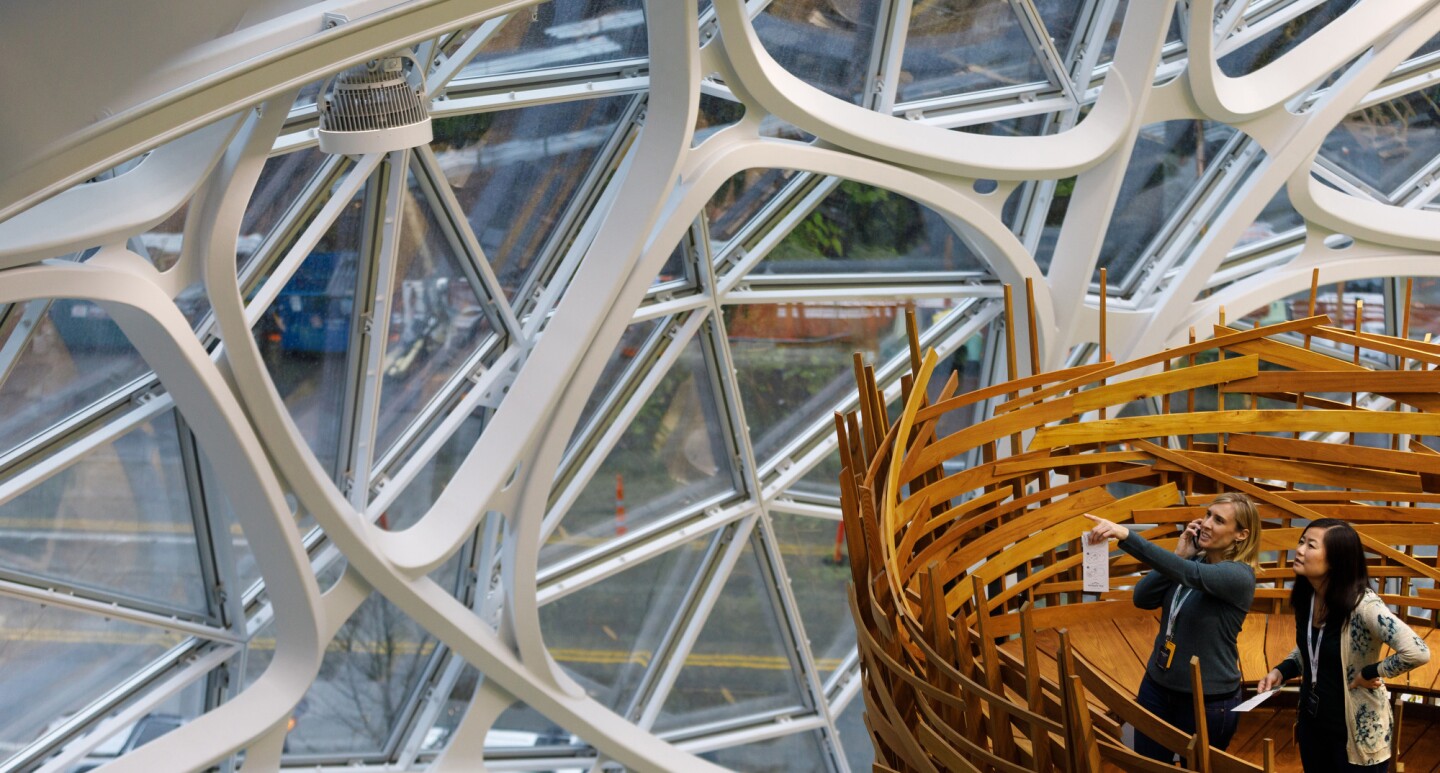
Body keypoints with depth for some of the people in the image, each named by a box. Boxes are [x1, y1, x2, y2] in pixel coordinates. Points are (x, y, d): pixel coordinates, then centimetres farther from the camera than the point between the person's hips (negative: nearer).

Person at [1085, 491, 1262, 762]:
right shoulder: (1194, 558, 2)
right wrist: (1178, 555, -14)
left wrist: (1125, 535, -48)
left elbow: (1187, 573, -37)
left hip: (1207, 701, -6)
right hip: (1158, 685, 6)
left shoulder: (1240, 576, -19)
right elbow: (1142, 598, -4)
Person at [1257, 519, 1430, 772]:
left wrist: (1368, 673, -22)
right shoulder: (1306, 597, -2)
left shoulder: (1362, 605, -25)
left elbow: (1417, 653, -35)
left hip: (1356, 732, -7)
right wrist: (1282, 671, -2)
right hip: (1312, 724, 7)